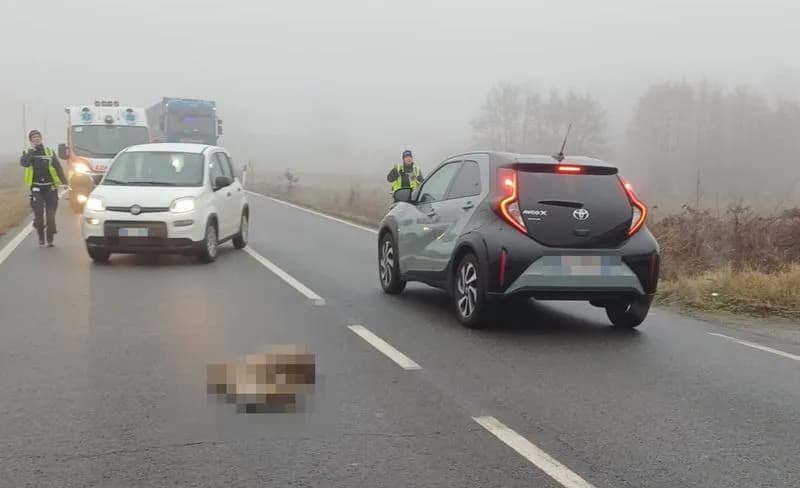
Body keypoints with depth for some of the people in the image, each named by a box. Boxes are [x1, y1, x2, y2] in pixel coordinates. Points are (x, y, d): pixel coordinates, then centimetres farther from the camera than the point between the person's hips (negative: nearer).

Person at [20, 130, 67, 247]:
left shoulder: (49, 151, 6)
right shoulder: (28, 153, 5)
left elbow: (58, 168, 5)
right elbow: (24, 163, -17)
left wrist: (64, 182, -2)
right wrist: (31, 150, -15)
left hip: (50, 187, 1)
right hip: (36, 187, -1)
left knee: (50, 213, 2)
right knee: (38, 212, -10)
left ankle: (50, 239, 10)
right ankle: (41, 235, 11)